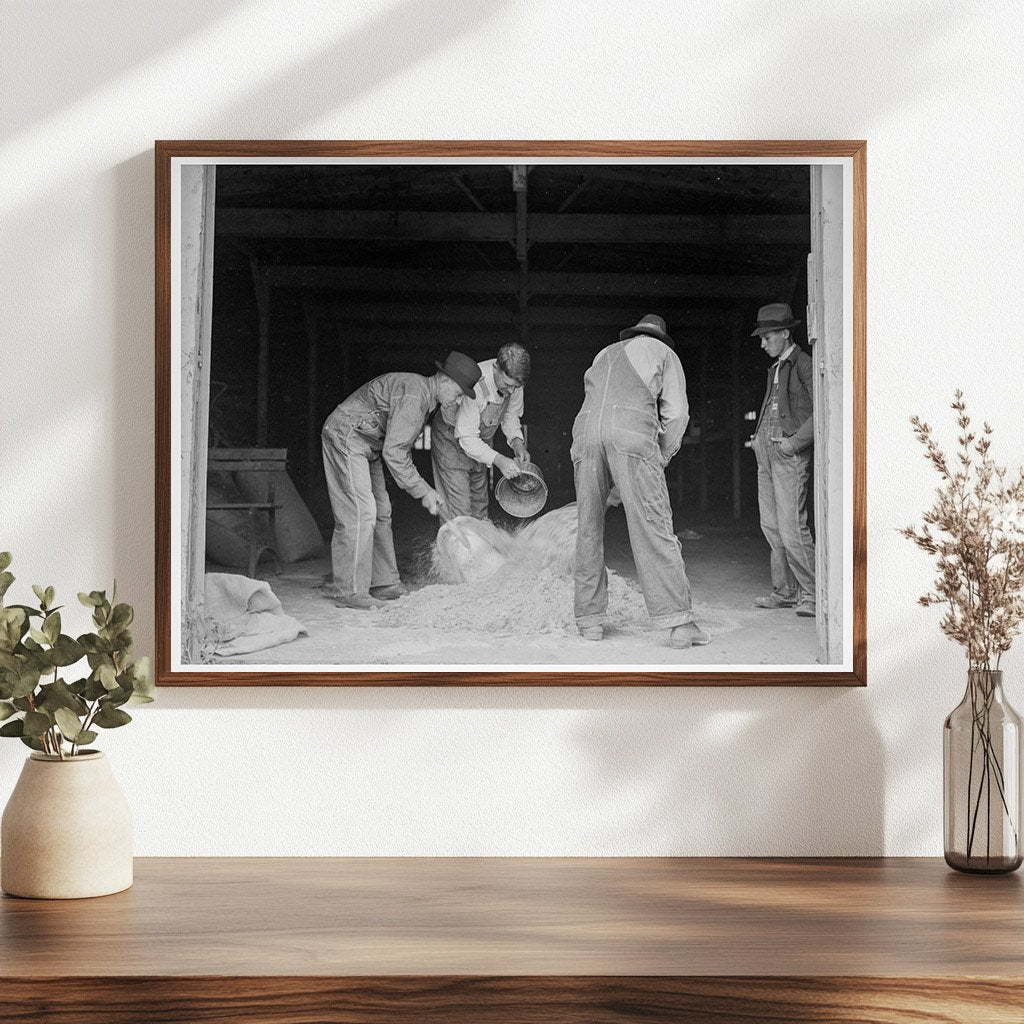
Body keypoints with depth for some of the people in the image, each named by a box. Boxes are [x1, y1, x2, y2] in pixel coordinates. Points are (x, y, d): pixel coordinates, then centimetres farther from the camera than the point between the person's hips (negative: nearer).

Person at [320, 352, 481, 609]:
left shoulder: (424, 397, 11)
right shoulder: (412, 394, -23)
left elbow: (401, 447, 15)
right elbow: (393, 452, -25)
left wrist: (424, 489, 7)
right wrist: (422, 491, -19)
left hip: (366, 446, 11)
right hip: (345, 437, -11)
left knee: (380, 512, 11)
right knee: (360, 513, -14)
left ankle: (384, 583, 16)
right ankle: (348, 590, -12)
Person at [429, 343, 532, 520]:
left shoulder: (513, 380, -19)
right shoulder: (474, 384, -39)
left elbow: (510, 415, 1)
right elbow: (466, 437, -33)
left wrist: (516, 441, -18)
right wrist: (498, 460, -42)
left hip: (481, 440, 7)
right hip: (452, 439, -7)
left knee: (479, 505, 14)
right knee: (459, 511, -10)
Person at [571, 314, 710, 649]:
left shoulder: (604, 355, 37)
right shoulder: (662, 353, 25)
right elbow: (676, 413, 15)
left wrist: (615, 483, 35)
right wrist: (661, 460, 26)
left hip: (585, 431, 4)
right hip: (633, 432, -4)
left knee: (588, 530, 11)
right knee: (653, 528, -7)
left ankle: (589, 620, 13)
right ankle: (679, 623, -11)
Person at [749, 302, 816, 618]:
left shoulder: (803, 364, -6)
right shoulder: (775, 368, 19)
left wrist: (795, 441, -16)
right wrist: (759, 436, 16)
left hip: (790, 453, -9)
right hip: (766, 451, 9)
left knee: (791, 527, -13)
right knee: (770, 526, 8)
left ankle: (811, 593, -6)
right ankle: (785, 590, 14)